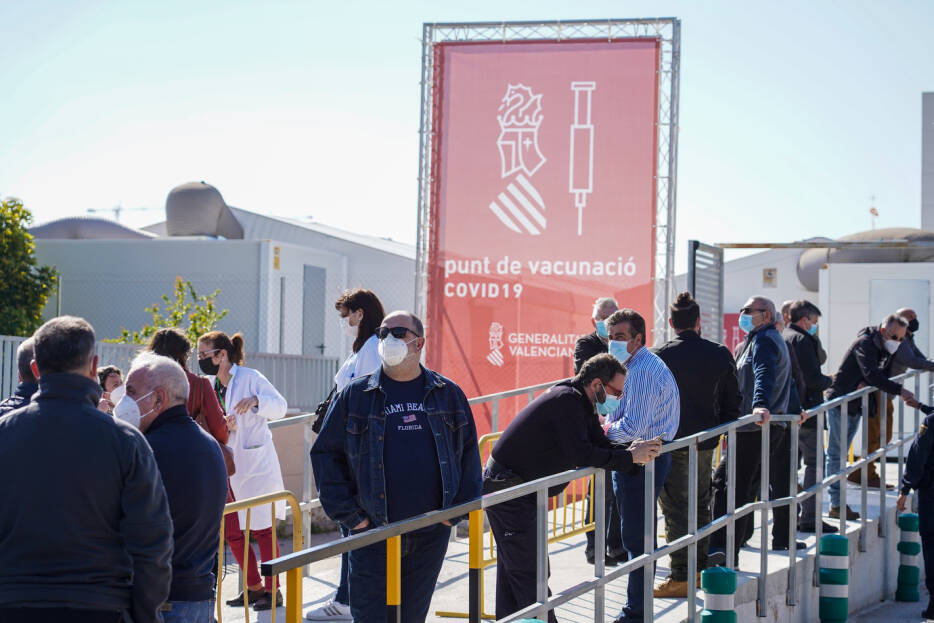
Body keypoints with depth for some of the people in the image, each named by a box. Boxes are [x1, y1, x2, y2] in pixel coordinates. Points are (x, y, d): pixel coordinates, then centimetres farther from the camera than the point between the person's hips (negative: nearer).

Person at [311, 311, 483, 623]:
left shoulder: (448, 395, 7)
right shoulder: (355, 395, 2)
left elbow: (468, 452, 13)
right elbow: (325, 452, 4)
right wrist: (345, 512, -4)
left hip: (430, 535, 2)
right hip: (373, 534, -2)